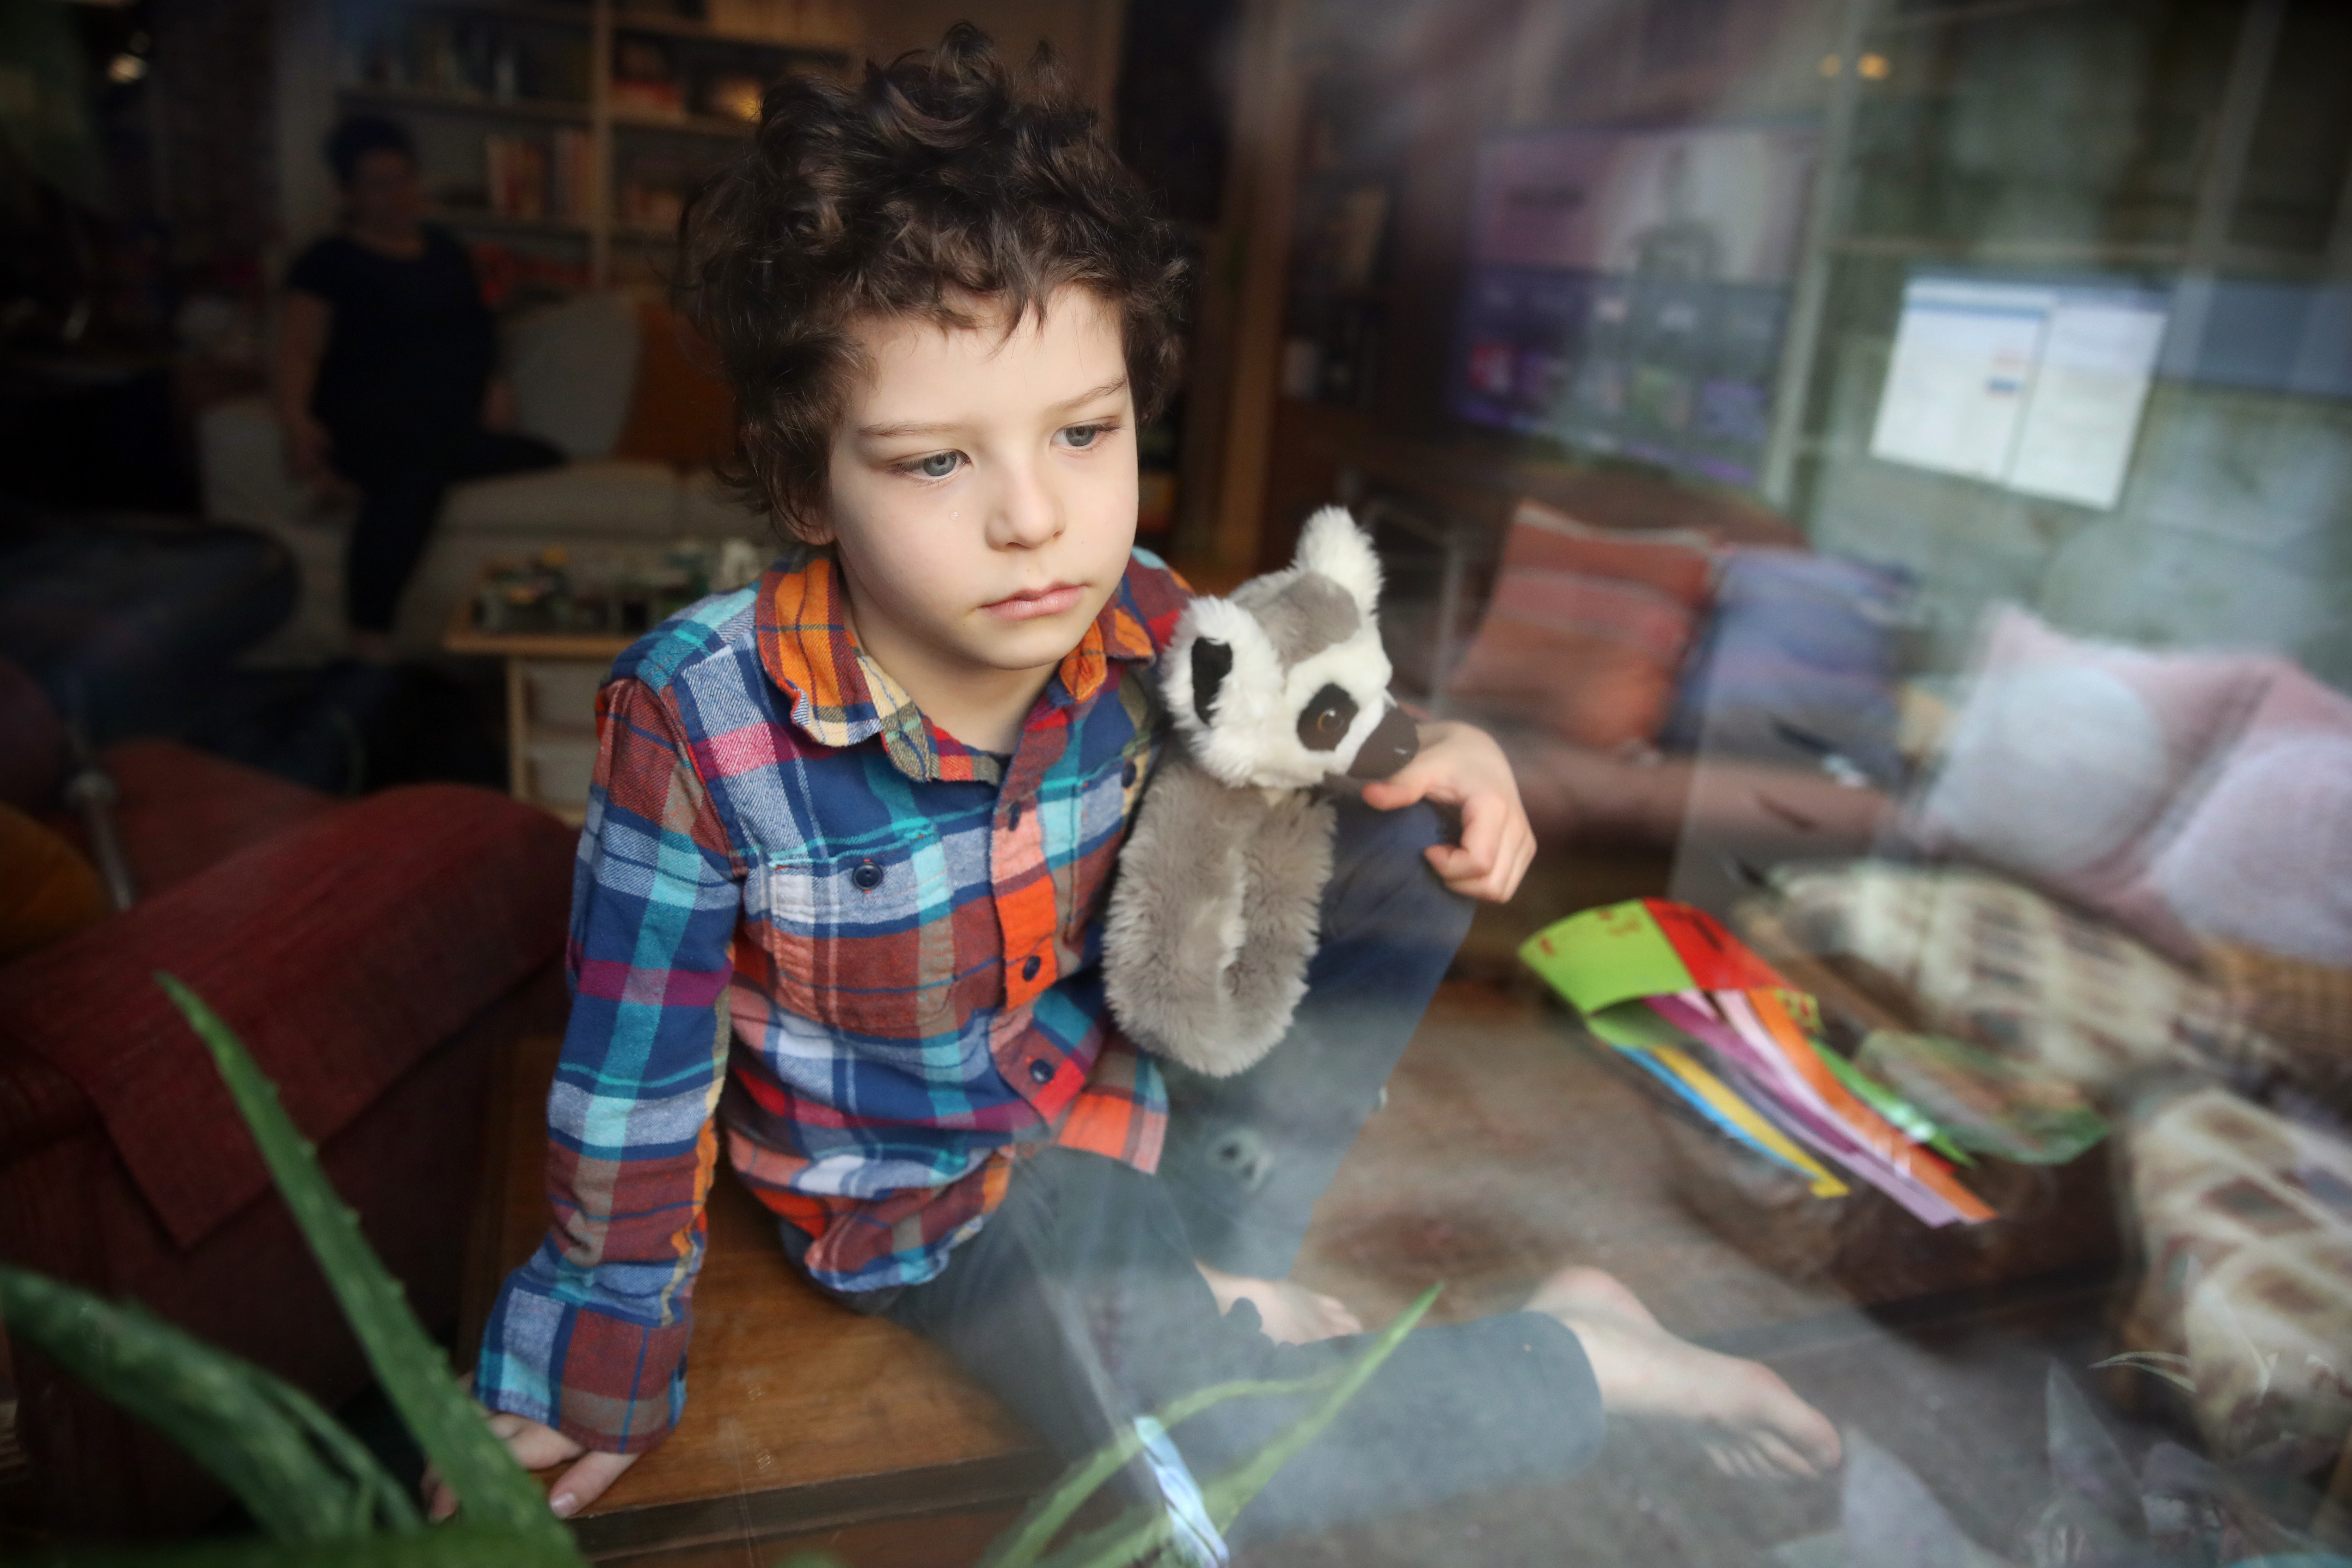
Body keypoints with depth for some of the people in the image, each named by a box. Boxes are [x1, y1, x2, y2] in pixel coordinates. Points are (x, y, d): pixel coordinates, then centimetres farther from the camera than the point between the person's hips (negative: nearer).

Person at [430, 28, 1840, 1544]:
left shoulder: (1140, 622, -18)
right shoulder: (696, 722, -28)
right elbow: (632, 1082, -15)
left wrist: (1439, 759, -16)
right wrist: (599, 1375, -3)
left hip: (1138, 1069, 4)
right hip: (925, 1181, -3)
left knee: (1408, 827, -10)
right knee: (1207, 1458, -26)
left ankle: (1219, 1269, -10)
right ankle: (1586, 1359, 3)